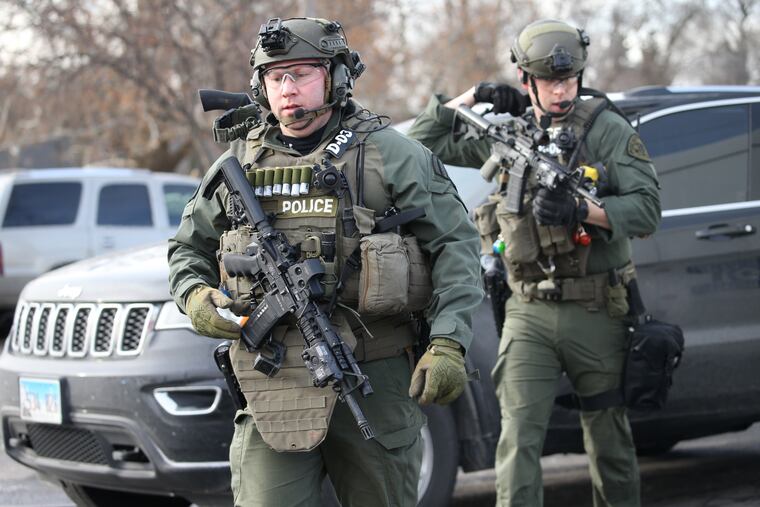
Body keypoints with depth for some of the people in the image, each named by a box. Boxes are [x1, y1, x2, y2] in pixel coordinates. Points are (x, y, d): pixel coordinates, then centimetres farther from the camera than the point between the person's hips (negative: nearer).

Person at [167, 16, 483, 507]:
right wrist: (194, 295, -1)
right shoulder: (239, 164, 11)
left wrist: (448, 344, -13)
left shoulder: (390, 154, 2)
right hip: (274, 383, 1)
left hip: (375, 377, -1)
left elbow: (456, 242, -2)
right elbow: (189, 247, 23)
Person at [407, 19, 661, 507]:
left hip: (596, 313, -2)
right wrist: (472, 98, 4)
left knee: (610, 439, 11)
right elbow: (424, 141, 15)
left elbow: (647, 209, -10)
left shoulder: (608, 128, -2)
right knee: (519, 436, -8)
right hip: (529, 311, 2)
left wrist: (580, 210, -24)